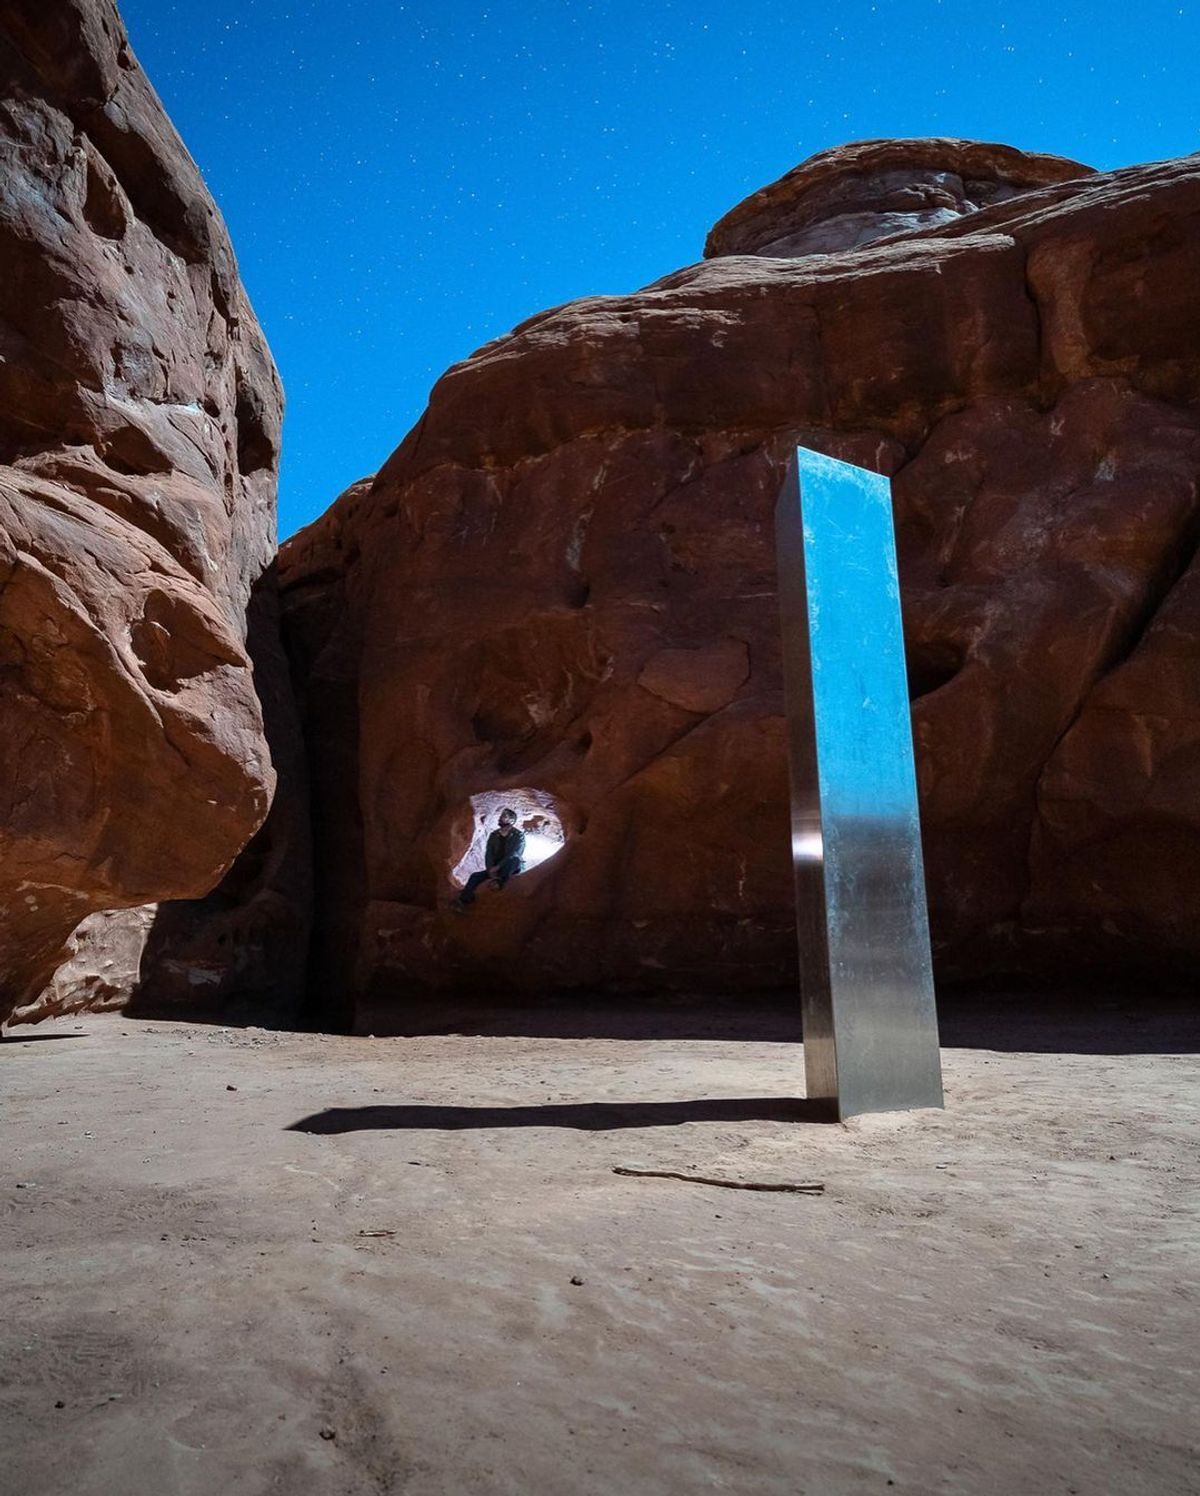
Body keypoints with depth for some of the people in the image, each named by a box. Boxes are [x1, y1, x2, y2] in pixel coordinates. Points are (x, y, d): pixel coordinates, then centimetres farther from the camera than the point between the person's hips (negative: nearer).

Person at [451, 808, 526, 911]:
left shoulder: (518, 835, -7)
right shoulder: (494, 835, 7)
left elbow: (514, 855, -20)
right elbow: (488, 854, -3)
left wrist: (497, 867, -29)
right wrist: (491, 870, -21)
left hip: (512, 868, -4)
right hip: (495, 868, 4)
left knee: (515, 859, -37)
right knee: (475, 876, -19)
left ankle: (499, 882, -46)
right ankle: (464, 902, -36)